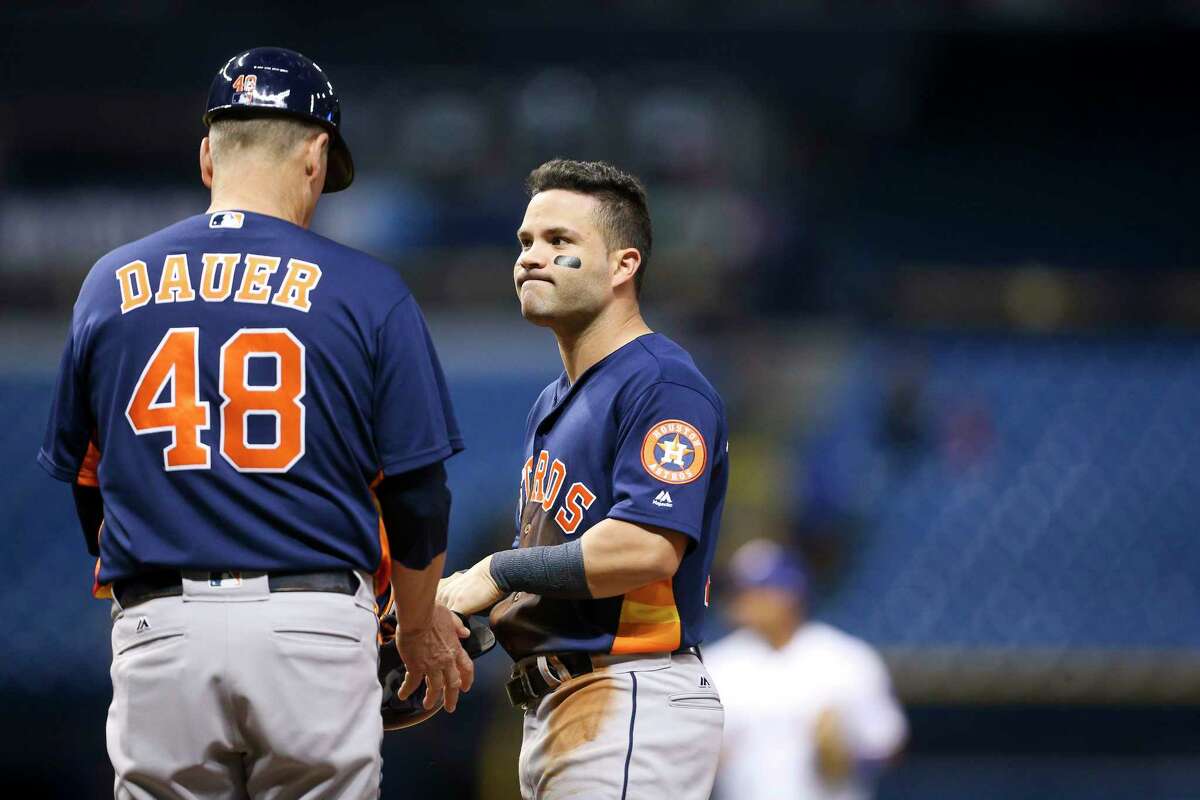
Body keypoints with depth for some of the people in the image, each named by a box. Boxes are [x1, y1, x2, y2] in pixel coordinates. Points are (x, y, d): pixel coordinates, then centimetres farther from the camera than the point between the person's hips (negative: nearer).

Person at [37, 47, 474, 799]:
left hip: (160, 631, 2)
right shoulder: (365, 290, 0)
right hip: (315, 625, -2)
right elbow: (417, 491, 2)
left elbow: (83, 481, 15)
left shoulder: (113, 284, 8)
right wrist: (419, 626, 19)